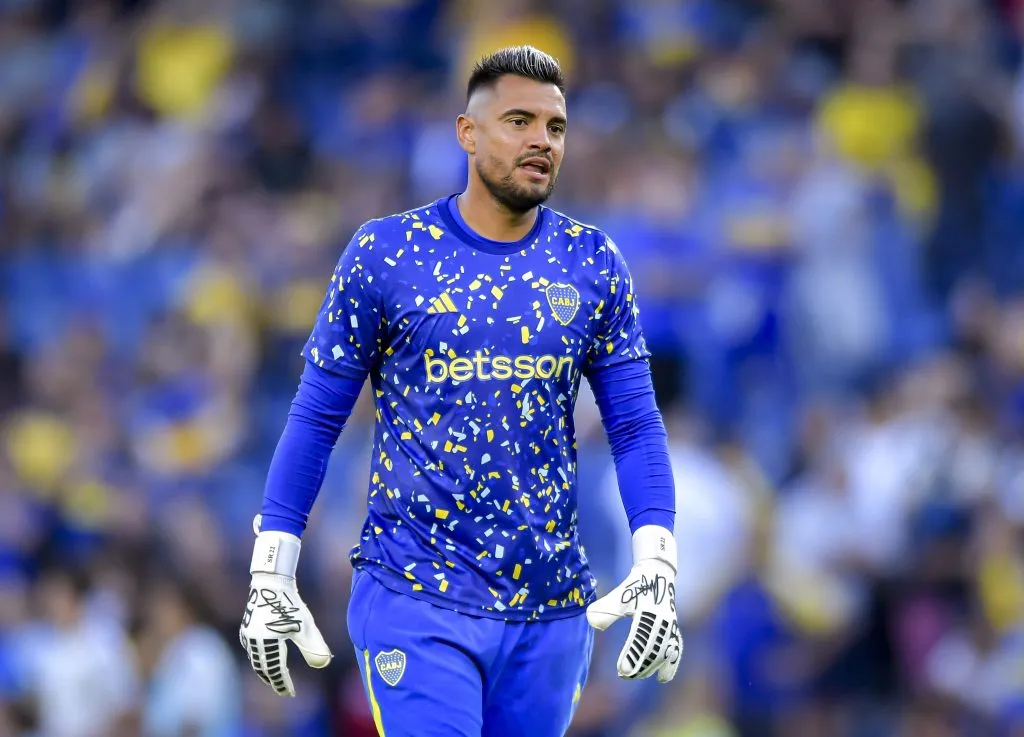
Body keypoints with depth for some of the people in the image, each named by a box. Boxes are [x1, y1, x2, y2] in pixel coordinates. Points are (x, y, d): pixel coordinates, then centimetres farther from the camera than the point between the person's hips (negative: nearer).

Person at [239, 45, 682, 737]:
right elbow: (316, 418, 2)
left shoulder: (591, 262, 5)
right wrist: (270, 574, -2)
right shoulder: (387, 252, -3)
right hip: (415, 597, -3)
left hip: (550, 603, 3)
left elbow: (635, 426, 6)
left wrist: (657, 567, -7)